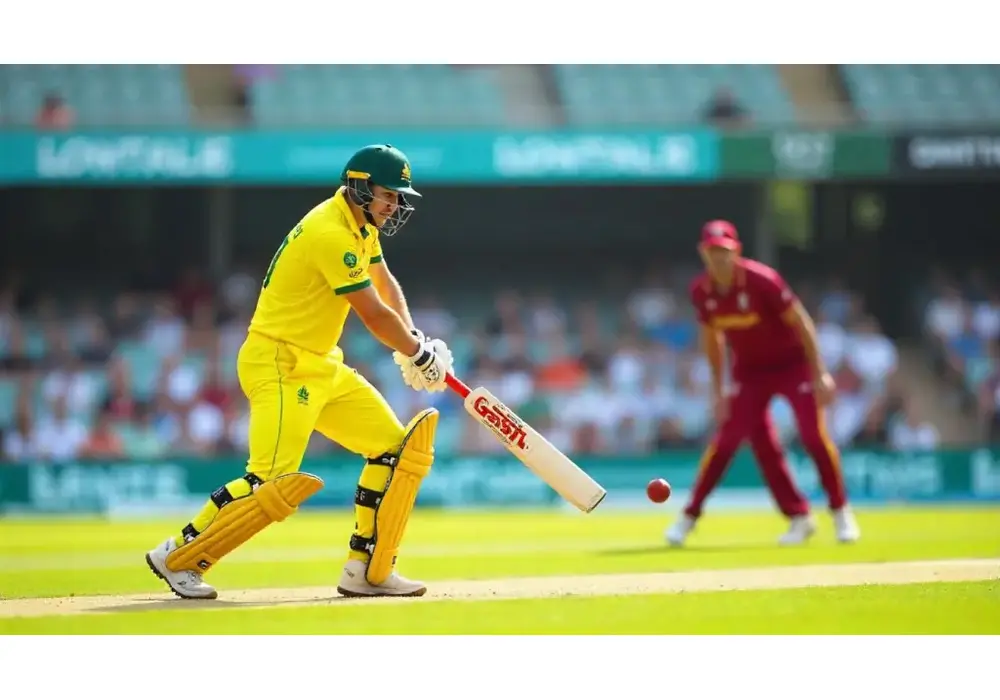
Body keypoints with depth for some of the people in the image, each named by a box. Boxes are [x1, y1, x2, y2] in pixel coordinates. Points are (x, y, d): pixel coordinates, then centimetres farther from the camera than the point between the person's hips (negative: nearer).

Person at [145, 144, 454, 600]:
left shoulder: (361, 225, 11)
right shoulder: (331, 234, -20)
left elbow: (384, 283, 26)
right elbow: (374, 315, -18)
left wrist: (410, 338, 9)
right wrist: (419, 354, -4)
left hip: (321, 366, 10)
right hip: (279, 365, -10)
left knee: (394, 447, 5)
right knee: (274, 482, -21)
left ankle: (367, 570, 8)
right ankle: (177, 557, -7)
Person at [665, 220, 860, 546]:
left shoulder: (761, 280, -24)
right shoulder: (701, 291, -9)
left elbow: (800, 322, -20)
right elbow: (711, 337, 6)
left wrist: (819, 373, -22)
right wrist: (718, 389, 7)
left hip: (793, 362, -4)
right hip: (749, 369, 4)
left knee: (814, 434, -14)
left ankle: (841, 513, 2)